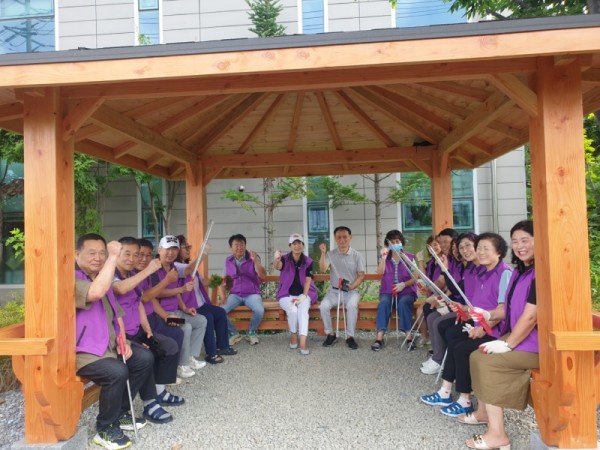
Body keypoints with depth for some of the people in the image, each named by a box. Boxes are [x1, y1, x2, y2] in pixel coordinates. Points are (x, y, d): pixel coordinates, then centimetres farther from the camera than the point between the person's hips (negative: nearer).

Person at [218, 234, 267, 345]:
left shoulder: (253, 258, -8)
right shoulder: (228, 260, 2)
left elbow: (263, 275, -20)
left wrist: (255, 261, -35)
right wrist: (222, 297, -3)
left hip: (252, 293, -2)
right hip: (235, 294, 3)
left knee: (259, 310, -32)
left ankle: (251, 333, 0)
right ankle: (234, 333, 4)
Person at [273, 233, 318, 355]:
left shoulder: (308, 262, 0)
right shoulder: (285, 259, -5)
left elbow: (308, 280, -5)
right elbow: (277, 266, -29)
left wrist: (303, 296, -20)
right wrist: (277, 259, -54)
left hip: (303, 294, 1)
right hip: (286, 294, -1)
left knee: (303, 310, -30)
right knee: (292, 310, -30)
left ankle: (303, 343, -34)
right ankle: (293, 336, -4)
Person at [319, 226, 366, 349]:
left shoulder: (357, 256, -1)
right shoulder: (331, 254, 2)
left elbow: (361, 275, -1)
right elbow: (323, 269, -12)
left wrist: (352, 286, -18)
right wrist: (323, 253, -23)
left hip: (351, 291, -2)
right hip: (335, 291, 2)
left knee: (352, 305, -33)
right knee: (324, 306, -25)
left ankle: (350, 336, -16)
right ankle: (331, 334, -2)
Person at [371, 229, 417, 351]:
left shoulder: (410, 257, 7)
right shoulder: (385, 257, 13)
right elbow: (380, 272, -5)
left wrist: (404, 284, -18)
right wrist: (383, 257, -16)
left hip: (406, 291, -1)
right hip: (388, 291, 1)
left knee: (403, 303, -34)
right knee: (383, 303, -31)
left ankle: (409, 337, -31)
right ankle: (379, 338, -36)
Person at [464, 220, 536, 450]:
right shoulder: (521, 271, 12)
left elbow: (530, 316, -23)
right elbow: (511, 307, 19)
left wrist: (507, 345, -18)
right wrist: (488, 314, 2)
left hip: (538, 342, -9)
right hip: (519, 335, 9)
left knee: (488, 361, -19)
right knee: (477, 356, 2)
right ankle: (484, 412, 21)